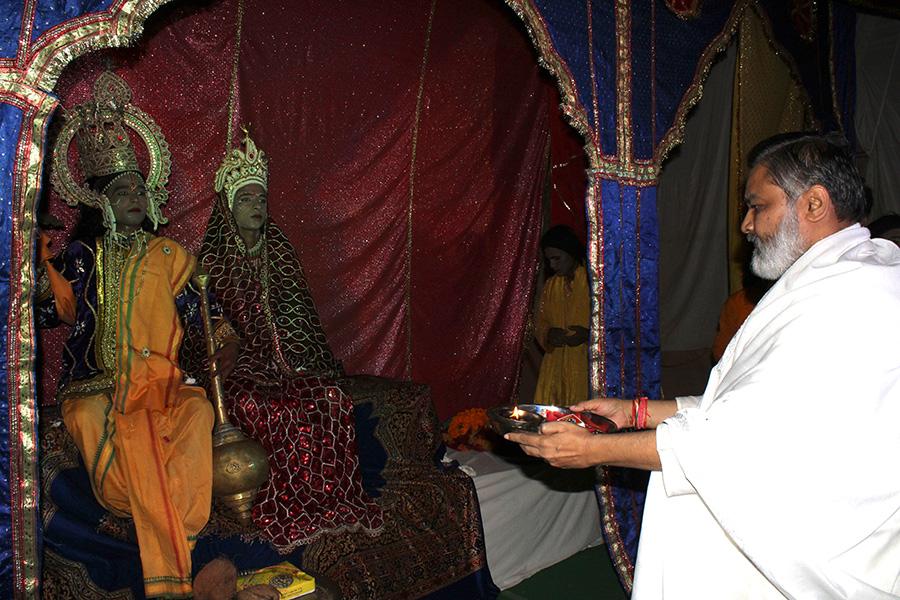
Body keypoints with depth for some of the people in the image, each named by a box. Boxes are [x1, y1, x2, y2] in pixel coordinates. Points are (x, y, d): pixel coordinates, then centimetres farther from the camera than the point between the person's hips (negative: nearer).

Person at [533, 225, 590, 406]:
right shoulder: (551, 285, 15)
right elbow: (540, 324, 18)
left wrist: (588, 334, -19)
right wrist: (548, 334, -4)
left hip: (587, 368, -5)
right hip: (556, 369, 5)